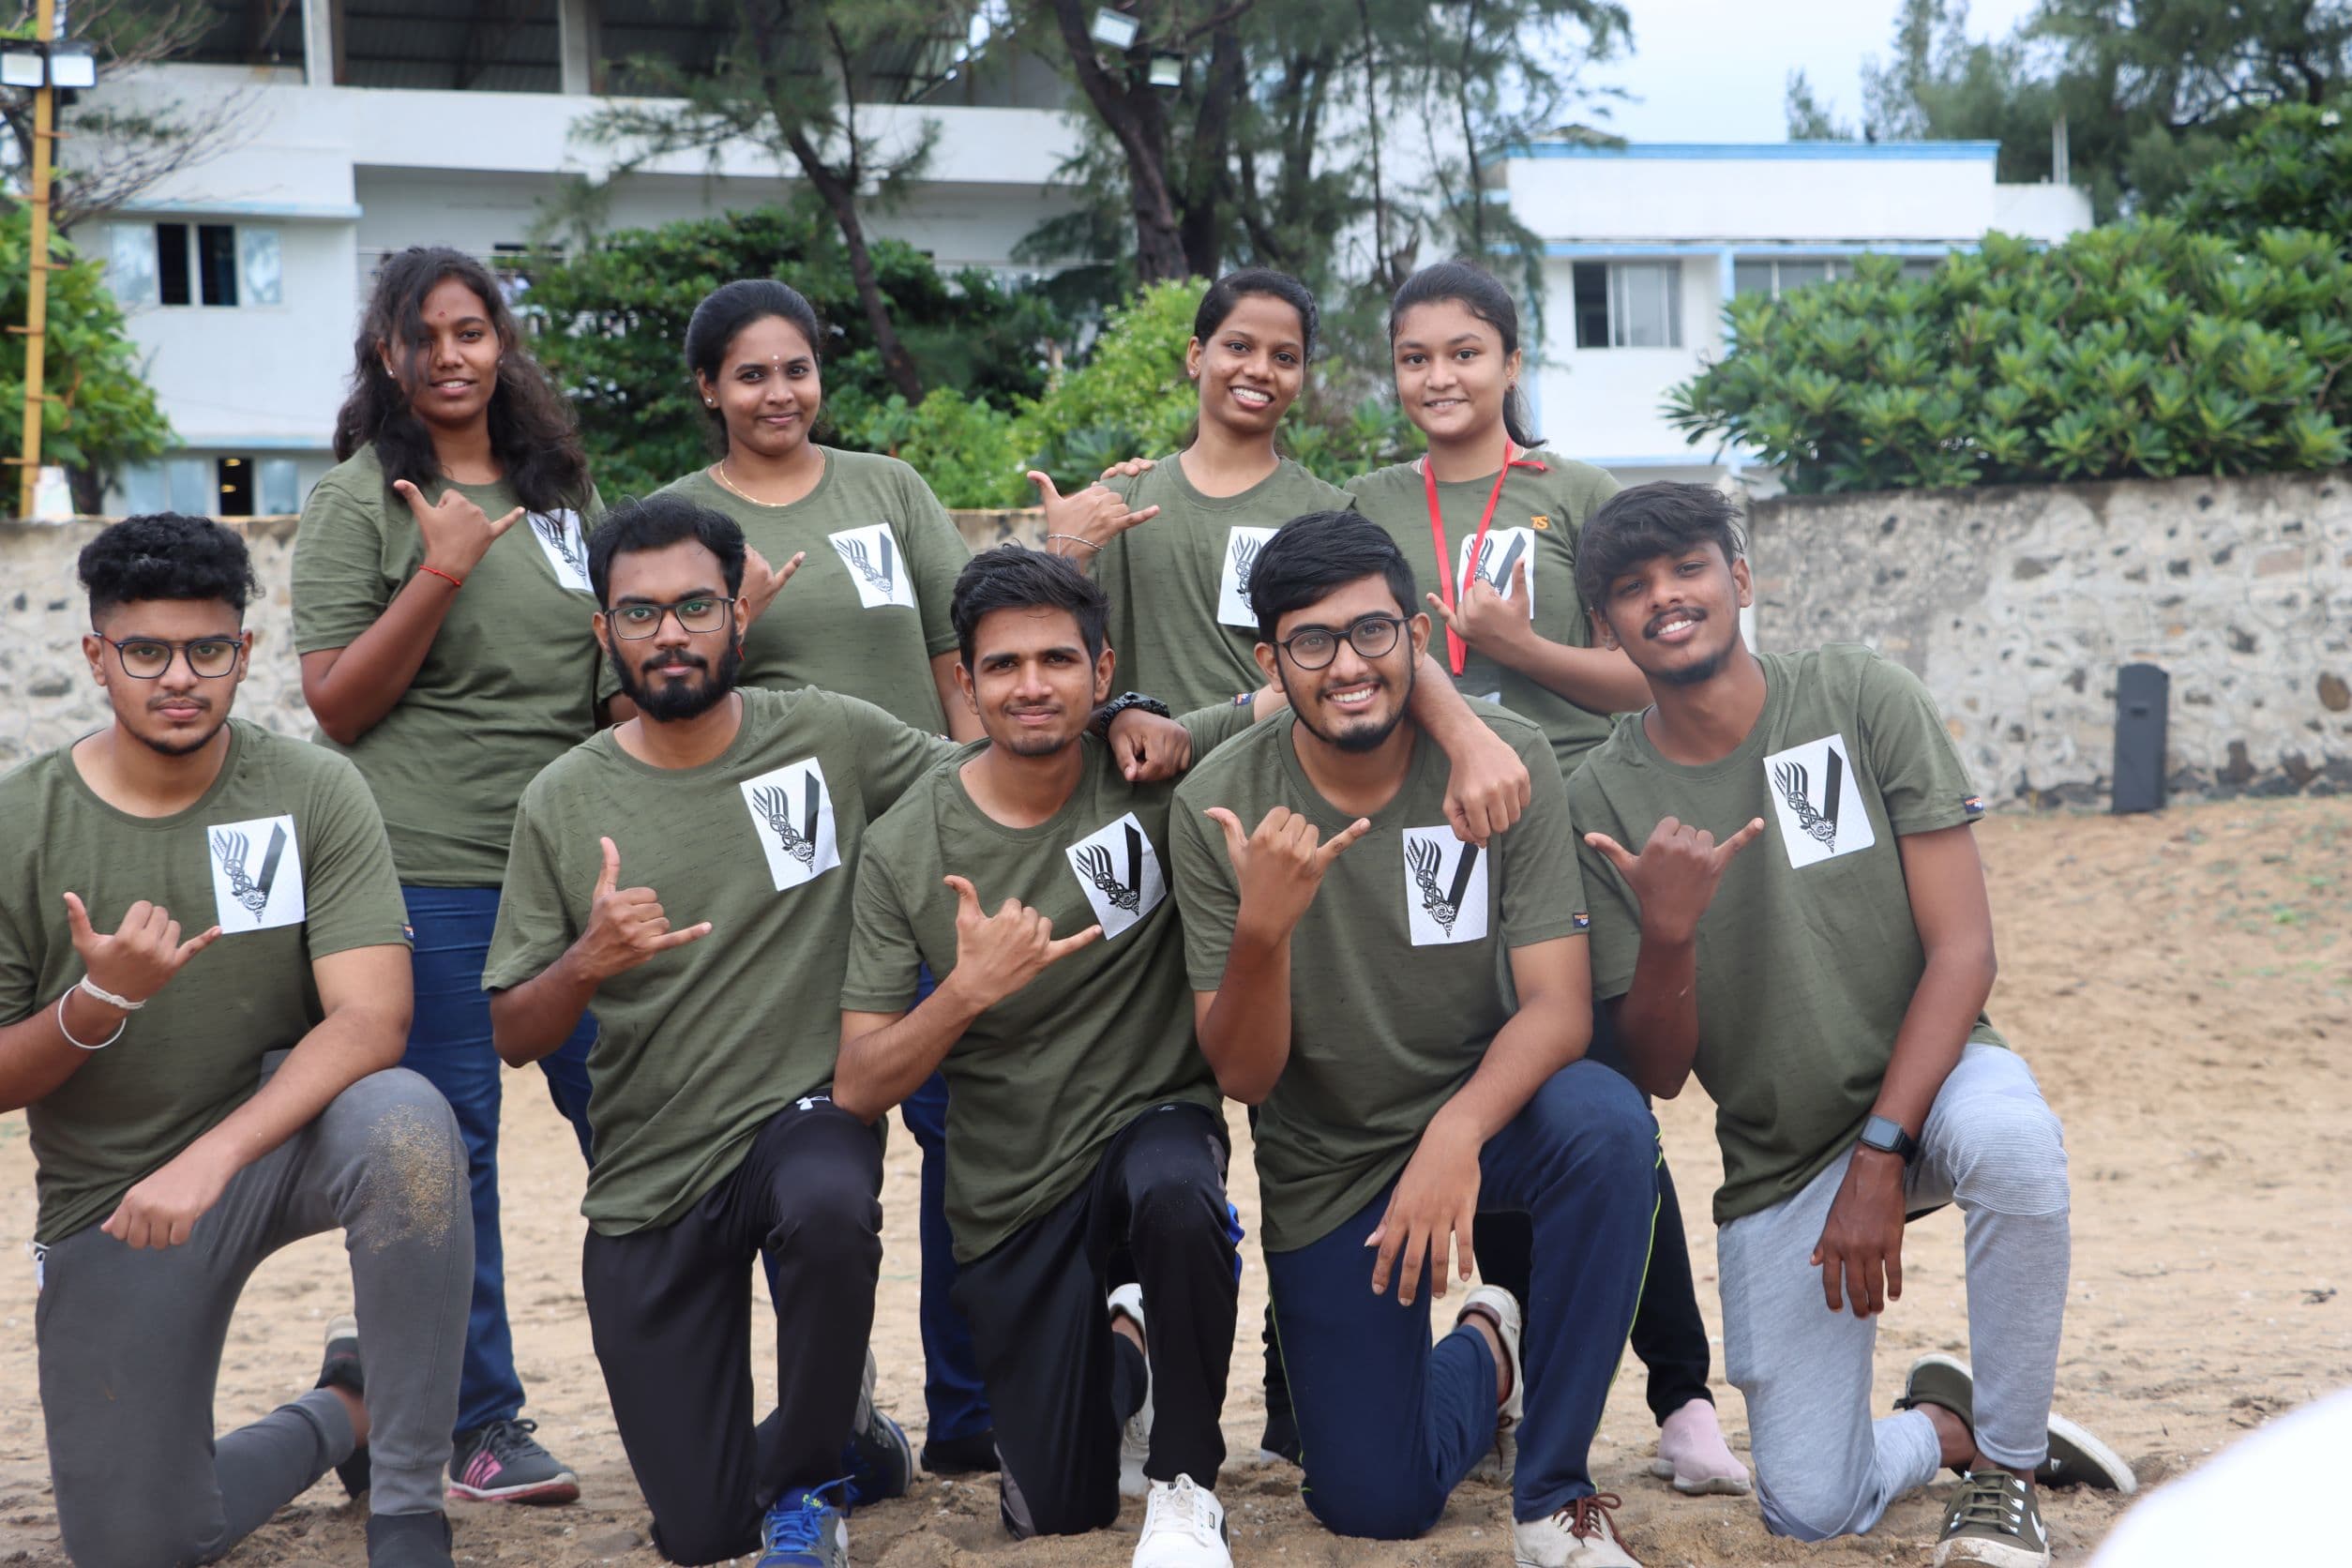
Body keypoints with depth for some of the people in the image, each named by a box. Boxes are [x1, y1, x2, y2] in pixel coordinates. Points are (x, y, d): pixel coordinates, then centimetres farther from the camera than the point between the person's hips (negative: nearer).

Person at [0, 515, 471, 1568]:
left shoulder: (311, 793, -10)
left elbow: (371, 1021, -20)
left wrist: (210, 1158, -33)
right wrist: (100, 1000, -26)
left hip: (279, 1129, -1)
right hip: (105, 1196, 1)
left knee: (404, 1121, -36)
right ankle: (347, 1415, 28)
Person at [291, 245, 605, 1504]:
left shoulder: (558, 489, 15)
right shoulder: (360, 502, -1)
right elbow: (335, 704, -6)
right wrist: (441, 571, -15)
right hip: (429, 869, -5)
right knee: (451, 1137, 0)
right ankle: (481, 1423, 9)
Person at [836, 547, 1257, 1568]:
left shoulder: (1153, 775, -10)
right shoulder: (904, 849, -9)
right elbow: (859, 1090, -10)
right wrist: (971, 988, -27)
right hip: (1007, 1194, 2)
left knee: (1176, 1195, -39)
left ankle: (1186, 1483, -14)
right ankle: (1116, 1351, 41)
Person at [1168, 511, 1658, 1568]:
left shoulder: (1508, 759, -17)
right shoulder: (1218, 804, -15)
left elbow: (1557, 1003, -22)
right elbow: (1242, 1075, -16)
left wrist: (1457, 1131, -41)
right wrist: (1263, 925, -36)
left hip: (1486, 1109, -1)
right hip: (1326, 1165, 1)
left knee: (1606, 1123, -35)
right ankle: (1483, 1357, 37)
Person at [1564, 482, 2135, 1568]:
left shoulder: (1862, 698, -9)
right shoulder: (1603, 799, -7)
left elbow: (1962, 949, -13)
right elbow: (1658, 1073, -7)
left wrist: (1878, 1157, -22)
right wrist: (1667, 933, -29)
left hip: (1924, 1073, -1)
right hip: (1776, 1161, 1)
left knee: (2010, 1140, -38)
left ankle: (2008, 1468, -13)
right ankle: (1950, 1424, 28)